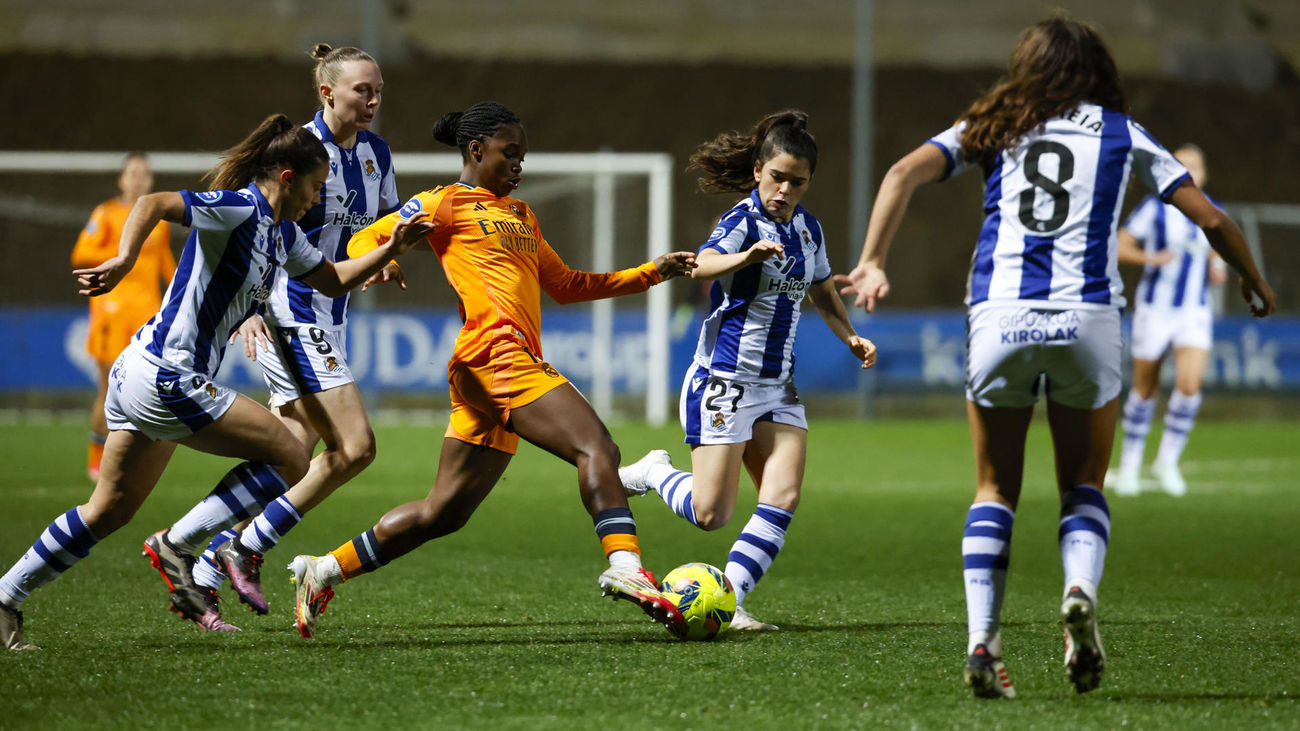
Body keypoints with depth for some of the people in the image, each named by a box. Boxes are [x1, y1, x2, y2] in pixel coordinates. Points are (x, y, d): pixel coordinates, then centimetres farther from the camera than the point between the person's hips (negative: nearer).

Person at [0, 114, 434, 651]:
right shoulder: (240, 209, -14)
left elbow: (333, 280, 29)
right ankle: (177, 547, -5)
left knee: (109, 511, 15)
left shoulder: (281, 232, 15)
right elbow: (153, 204, -25)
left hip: (141, 376, 10)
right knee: (289, 458, -6)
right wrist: (124, 261, -39)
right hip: (167, 379, -10)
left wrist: (390, 250, 16)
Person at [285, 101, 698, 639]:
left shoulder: (521, 215, 30)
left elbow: (565, 286, 35)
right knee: (596, 448, -22)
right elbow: (364, 241, 4)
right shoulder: (448, 203, 6)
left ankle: (325, 572, 15)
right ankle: (625, 568, -36)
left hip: (517, 363, 9)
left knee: (444, 512, 9)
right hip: (497, 353, -9)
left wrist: (652, 273, 27)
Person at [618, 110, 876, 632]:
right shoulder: (742, 222, -15)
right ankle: (651, 473, 23)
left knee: (784, 496, -11)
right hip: (724, 379, -7)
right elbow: (703, 266, -37)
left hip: (777, 384, 7)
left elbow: (822, 293, 27)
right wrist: (746, 257, -58)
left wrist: (851, 338, 10)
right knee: (710, 514, -7)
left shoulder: (807, 228, 9)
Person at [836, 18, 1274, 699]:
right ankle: (1080, 591, -16)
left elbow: (905, 172, 0)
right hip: (1087, 316, -1)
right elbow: (1211, 220, 14)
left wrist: (871, 262, -6)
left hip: (997, 314, 1)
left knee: (995, 490, 13)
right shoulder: (1122, 134, 14)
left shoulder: (993, 127, 15)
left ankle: (982, 641, -4)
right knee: (1083, 485, 15)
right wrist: (1254, 284, 31)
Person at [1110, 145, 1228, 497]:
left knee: (1190, 384, -15)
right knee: (1145, 389, 5)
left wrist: (1217, 269, 0)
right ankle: (1130, 463, 22)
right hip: (1154, 309, -3)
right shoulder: (1154, 207, -8)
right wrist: (1151, 258, -26)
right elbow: (1118, 247, -9)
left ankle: (1168, 460, 3)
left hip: (1194, 313, 3)